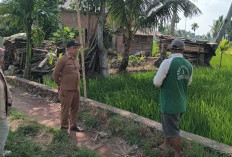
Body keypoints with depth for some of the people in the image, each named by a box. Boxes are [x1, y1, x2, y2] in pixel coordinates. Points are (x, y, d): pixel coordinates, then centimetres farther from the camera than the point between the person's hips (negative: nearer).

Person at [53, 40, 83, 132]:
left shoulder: (76, 59, 9)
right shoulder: (63, 60, -14)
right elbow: (55, 73, -9)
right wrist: (59, 85, 1)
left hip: (76, 89, 7)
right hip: (66, 90, -7)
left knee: (75, 108, 16)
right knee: (65, 109, 5)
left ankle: (73, 126, 31)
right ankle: (64, 127, 20)